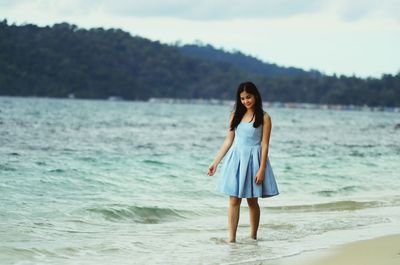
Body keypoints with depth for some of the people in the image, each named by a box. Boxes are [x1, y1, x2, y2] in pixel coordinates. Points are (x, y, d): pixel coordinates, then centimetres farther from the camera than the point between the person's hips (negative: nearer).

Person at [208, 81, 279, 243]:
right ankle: (231, 238, -3)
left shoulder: (263, 118, -3)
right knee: (234, 200, -3)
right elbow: (228, 141, 11)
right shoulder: (236, 115, 8)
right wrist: (215, 162, 7)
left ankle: (253, 236, 18)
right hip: (236, 158, 3)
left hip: (253, 160, -3)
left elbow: (265, 145, -6)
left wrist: (262, 169, -12)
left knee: (252, 201, 5)